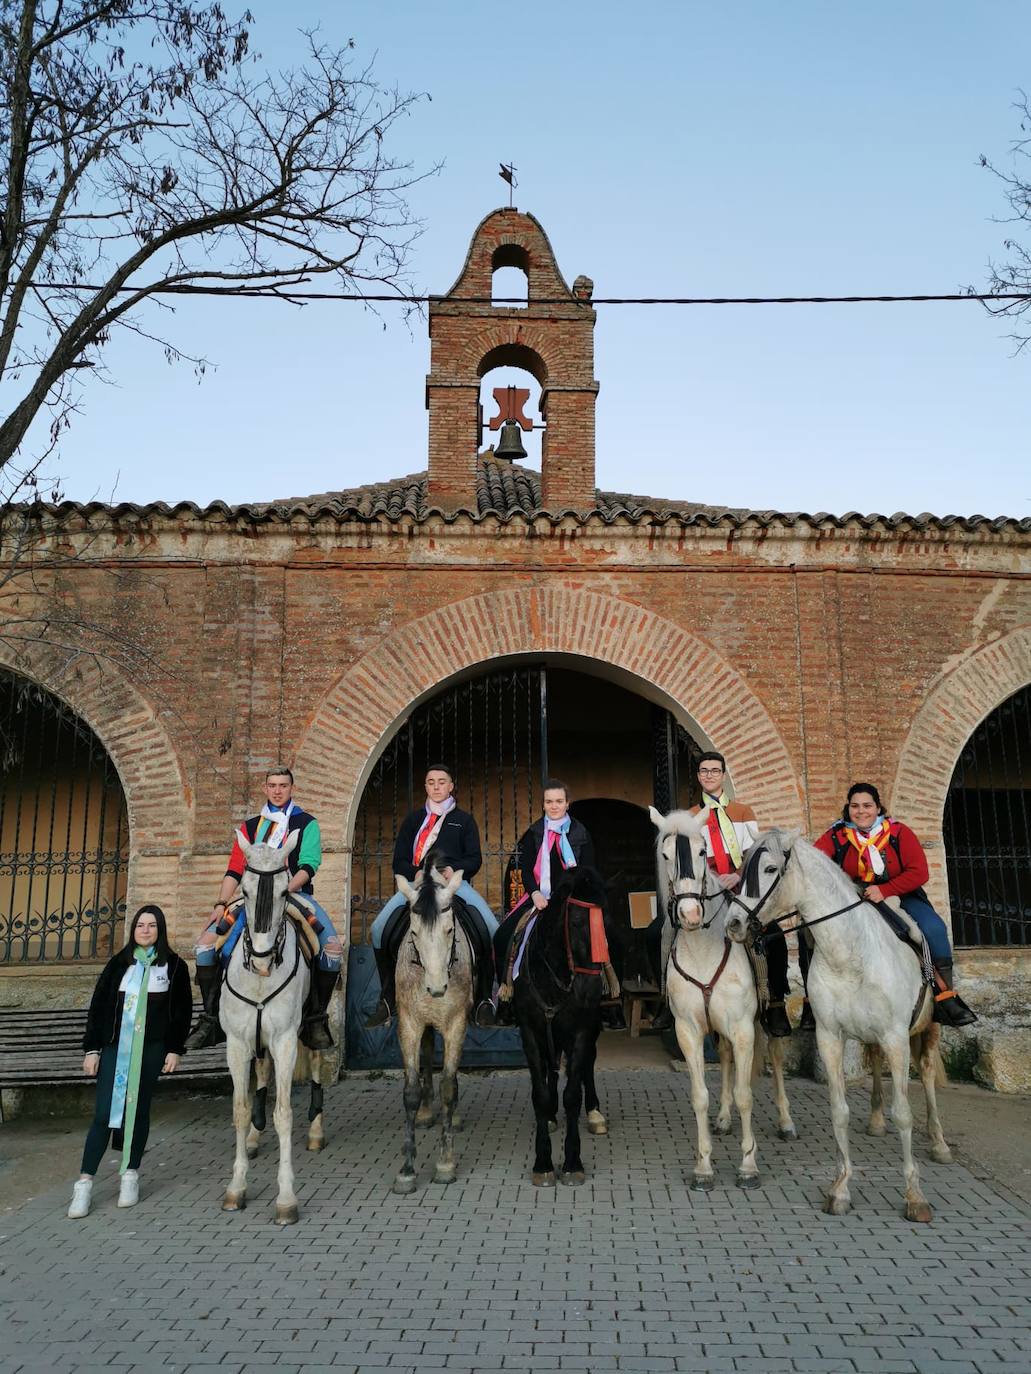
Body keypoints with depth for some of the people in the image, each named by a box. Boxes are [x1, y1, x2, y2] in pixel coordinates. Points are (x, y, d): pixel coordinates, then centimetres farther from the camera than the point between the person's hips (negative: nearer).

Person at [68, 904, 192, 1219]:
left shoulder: (174, 966, 4)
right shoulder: (118, 964, 8)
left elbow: (182, 1012, 3)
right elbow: (98, 1006, 7)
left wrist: (174, 1049, -4)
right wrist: (91, 1049, 1)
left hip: (151, 1049, -1)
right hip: (115, 1047, 1)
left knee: (139, 1110, 6)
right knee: (103, 1114, -3)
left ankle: (131, 1175, 19)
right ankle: (84, 1184, 2)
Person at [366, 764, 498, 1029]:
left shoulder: (464, 820, 18)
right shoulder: (413, 819, 21)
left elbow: (474, 859, 8)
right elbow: (399, 861, 14)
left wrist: (454, 869, -14)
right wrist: (417, 874, -8)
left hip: (455, 882, -1)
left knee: (491, 930, -27)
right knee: (380, 929, -21)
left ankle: (484, 1000, -14)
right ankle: (386, 1001, -6)